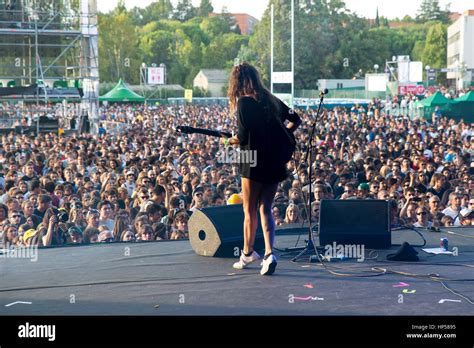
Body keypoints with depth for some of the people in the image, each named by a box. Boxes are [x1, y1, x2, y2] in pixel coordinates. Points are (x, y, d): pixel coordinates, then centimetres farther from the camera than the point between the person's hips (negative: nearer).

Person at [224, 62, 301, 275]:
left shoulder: (244, 101, -8)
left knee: (249, 211, 9)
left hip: (254, 163, -6)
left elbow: (243, 137, -14)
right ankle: (269, 253, -6)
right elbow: (296, 120, 19)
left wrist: (230, 141, 6)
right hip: (275, 163, 6)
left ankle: (248, 254, 17)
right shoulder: (271, 100, 11)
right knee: (265, 210, 10)